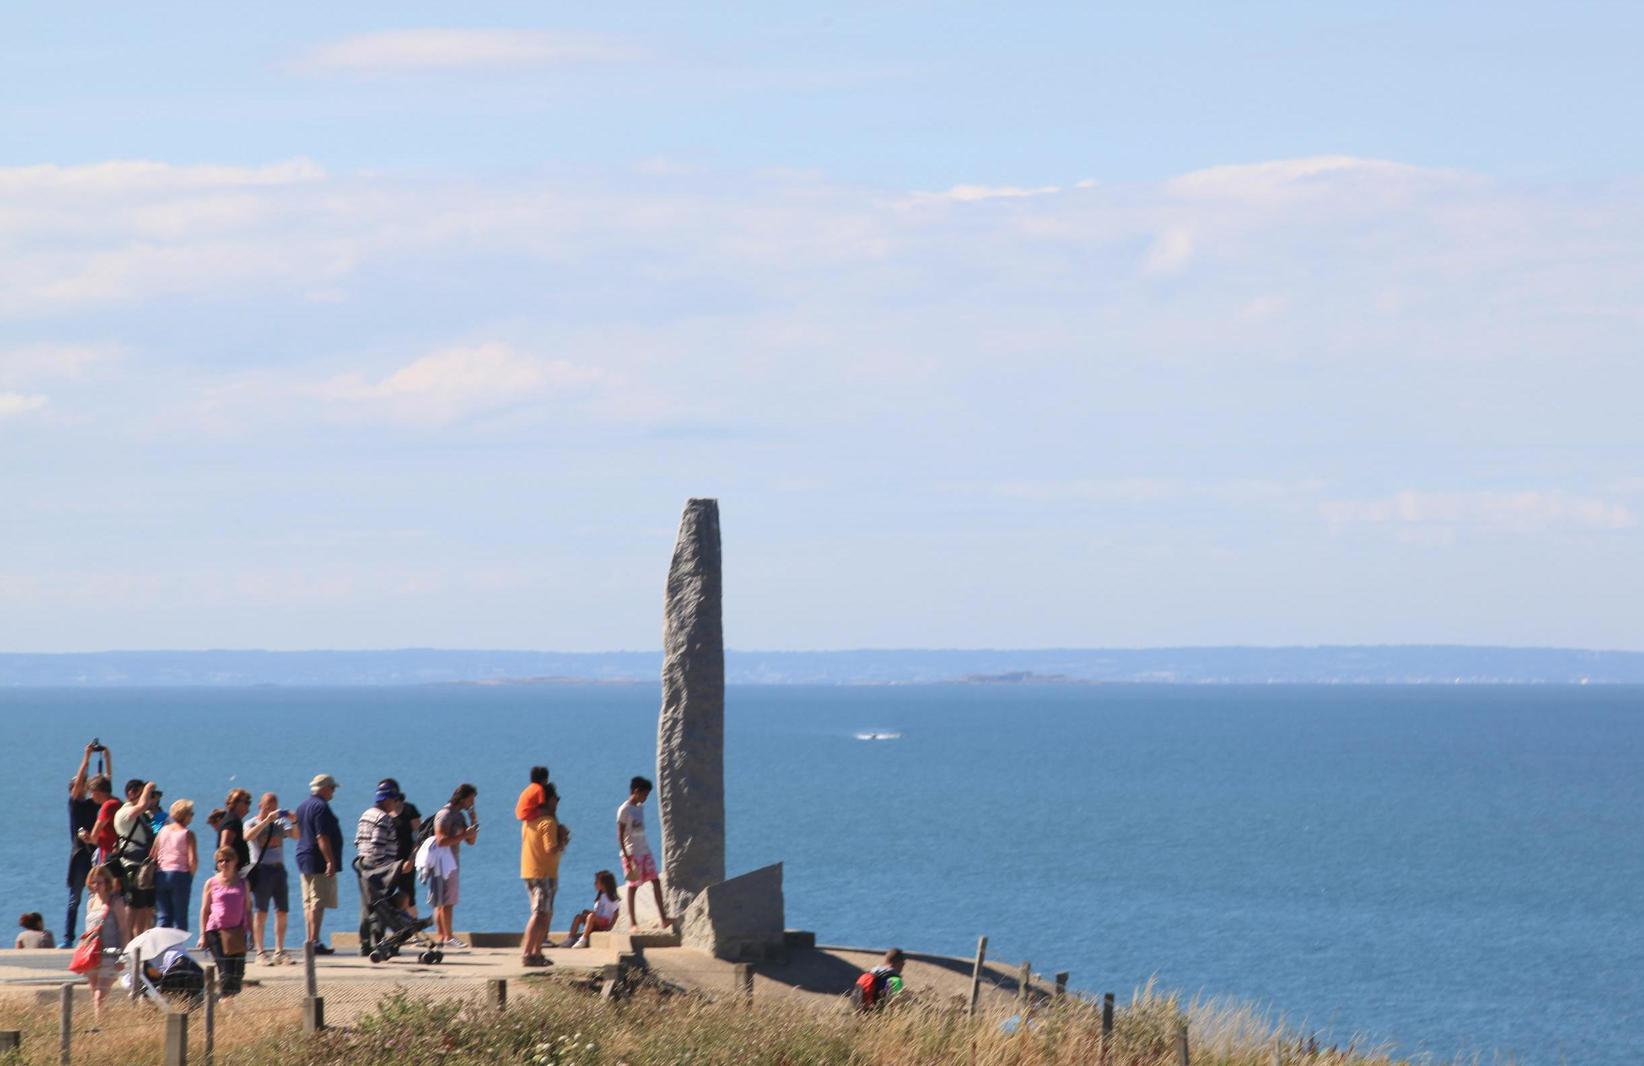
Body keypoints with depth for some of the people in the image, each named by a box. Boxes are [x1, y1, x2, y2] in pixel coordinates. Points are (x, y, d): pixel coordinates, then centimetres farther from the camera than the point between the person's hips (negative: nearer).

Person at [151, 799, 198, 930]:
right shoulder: (187, 834, -6)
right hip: (180, 874, -4)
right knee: (180, 917, 3)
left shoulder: (163, 831, 8)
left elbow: (152, 856, 5)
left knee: (162, 916, 8)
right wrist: (190, 875, 3)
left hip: (160, 875, 4)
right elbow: (192, 860, -13)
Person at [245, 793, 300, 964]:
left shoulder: (279, 824, 16)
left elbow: (297, 836, 8)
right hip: (261, 869, -5)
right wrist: (266, 821, -24)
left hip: (279, 869, 5)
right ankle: (261, 952, -5)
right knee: (261, 912, -7)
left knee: (282, 912, 3)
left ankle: (279, 952, 10)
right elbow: (248, 836, -19)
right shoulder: (252, 824, 3)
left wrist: (294, 822, -9)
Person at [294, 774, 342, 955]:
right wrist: (330, 861, -22)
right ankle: (314, 941, -14)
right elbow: (322, 837, -21)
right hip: (318, 862, -9)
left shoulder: (302, 806, 16)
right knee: (318, 903, -10)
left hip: (303, 859, 9)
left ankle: (310, 940, 13)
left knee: (308, 903, 11)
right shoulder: (320, 807, -14)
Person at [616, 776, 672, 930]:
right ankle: (632, 922, 5)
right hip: (632, 852, -7)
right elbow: (620, 835, -12)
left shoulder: (640, 808, 13)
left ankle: (663, 918, -4)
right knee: (633, 886, -2)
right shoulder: (624, 810, -10)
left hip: (644, 850, 7)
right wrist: (626, 857, -16)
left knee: (656, 881, -1)